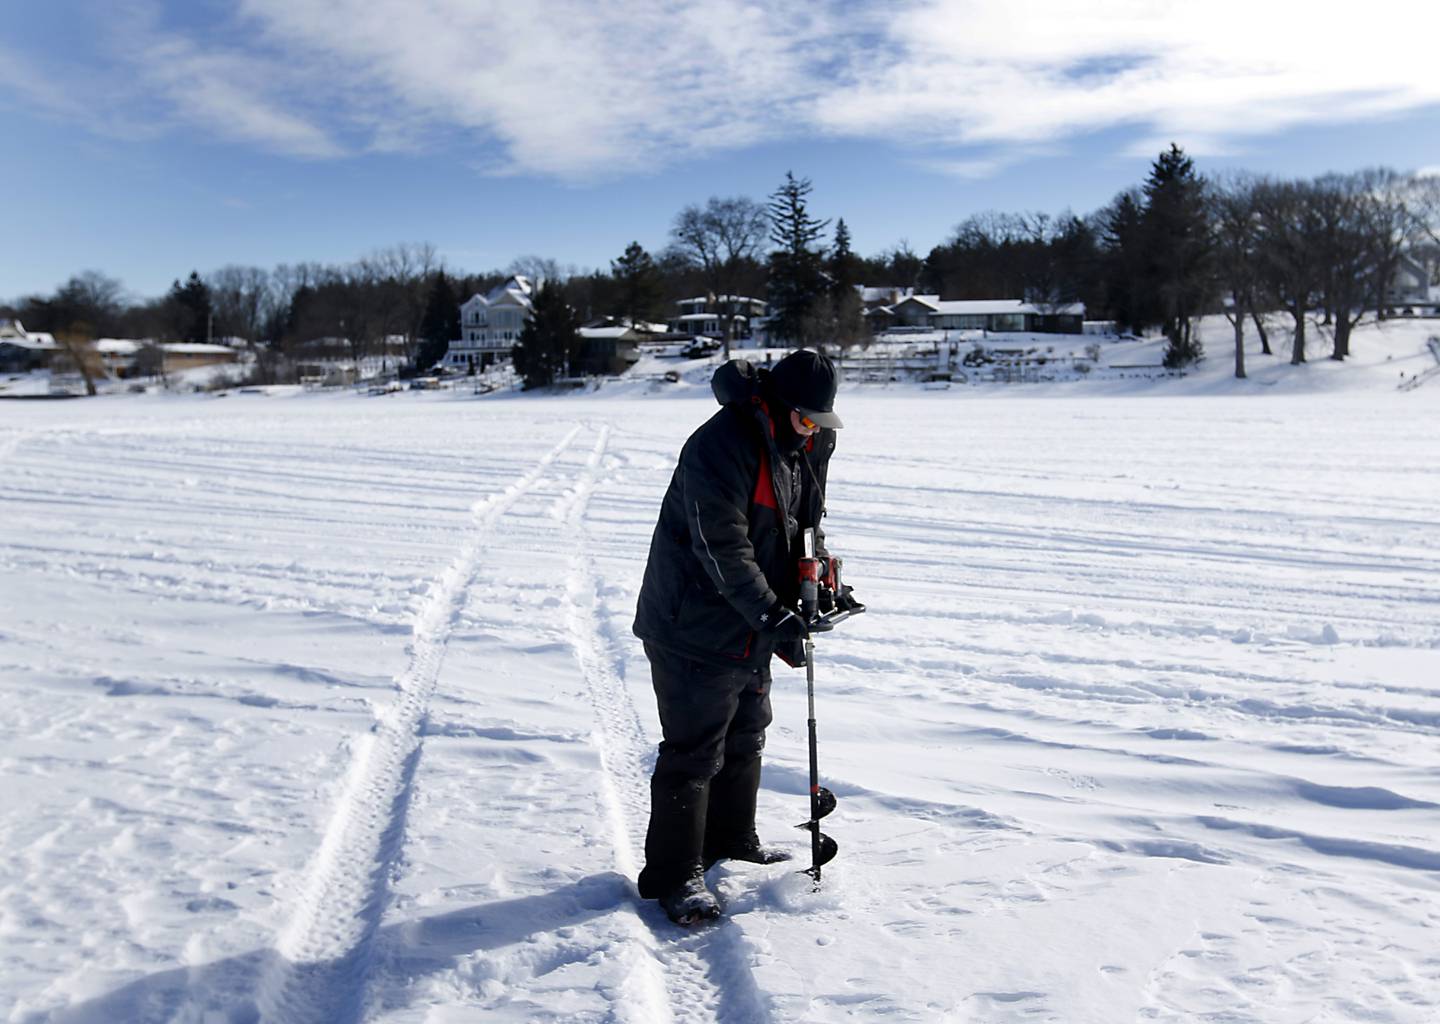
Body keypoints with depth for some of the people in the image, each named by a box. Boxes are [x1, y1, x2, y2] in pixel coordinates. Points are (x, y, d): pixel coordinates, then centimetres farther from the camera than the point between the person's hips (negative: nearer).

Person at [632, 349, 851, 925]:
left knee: (745, 735, 22)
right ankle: (674, 875, 10)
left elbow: (804, 521, 18)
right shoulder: (718, 447, -25)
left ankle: (731, 838, 40)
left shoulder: (802, 446, 5)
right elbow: (724, 552, -27)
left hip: (751, 632, 9)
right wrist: (774, 619, -28)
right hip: (695, 632, -9)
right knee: (694, 751, -3)